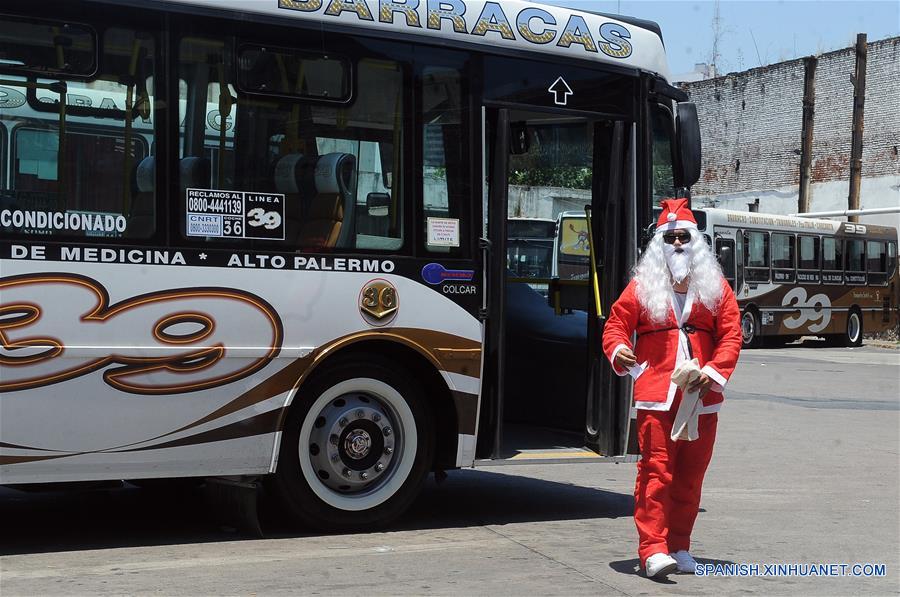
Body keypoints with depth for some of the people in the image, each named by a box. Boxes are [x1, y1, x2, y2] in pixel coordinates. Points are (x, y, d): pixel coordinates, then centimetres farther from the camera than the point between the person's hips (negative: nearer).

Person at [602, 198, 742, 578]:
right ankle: (653, 549, -5)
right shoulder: (642, 286, 5)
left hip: (702, 398, 3)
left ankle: (679, 545, 19)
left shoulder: (715, 286, 10)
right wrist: (618, 350, -18)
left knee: (690, 476, 9)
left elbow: (731, 333, 7)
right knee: (656, 471, -7)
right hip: (656, 397, -3)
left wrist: (714, 372, -8)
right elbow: (615, 324, 4)